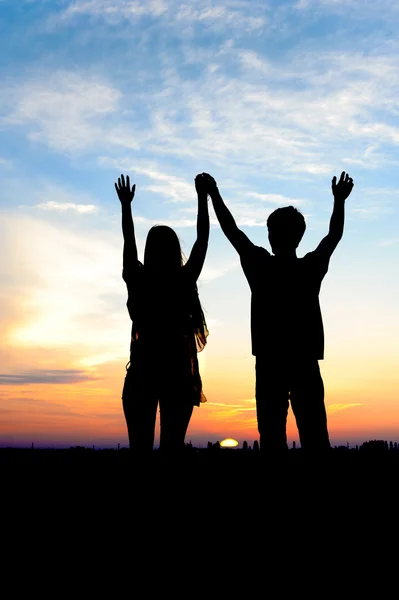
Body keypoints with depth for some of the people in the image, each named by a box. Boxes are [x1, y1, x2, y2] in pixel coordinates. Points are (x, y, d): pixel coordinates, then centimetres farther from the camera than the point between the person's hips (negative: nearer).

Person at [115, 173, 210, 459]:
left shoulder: (138, 280, -3)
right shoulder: (185, 280, -4)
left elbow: (129, 242, 13)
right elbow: (202, 239, 7)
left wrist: (126, 204, 26)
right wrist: (203, 197, 14)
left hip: (143, 372, 1)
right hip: (178, 372, 0)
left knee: (140, 449, 3)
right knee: (173, 448, 3)